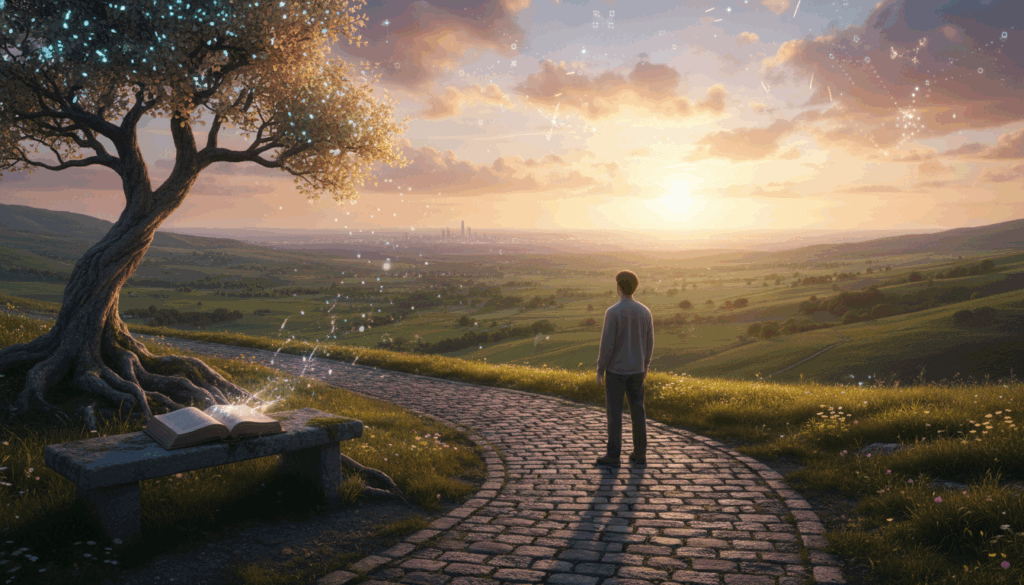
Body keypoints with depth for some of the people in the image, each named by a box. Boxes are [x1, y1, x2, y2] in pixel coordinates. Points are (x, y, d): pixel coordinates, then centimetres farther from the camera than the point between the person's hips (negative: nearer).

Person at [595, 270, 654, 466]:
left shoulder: (612, 312, -18)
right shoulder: (644, 311, -1)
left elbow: (607, 344, -18)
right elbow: (649, 342, 5)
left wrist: (600, 370, -8)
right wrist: (645, 366, 19)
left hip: (615, 369, -5)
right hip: (636, 369, 5)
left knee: (614, 411, 3)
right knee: (637, 410, 13)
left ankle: (613, 455, 6)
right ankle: (640, 453, 17)